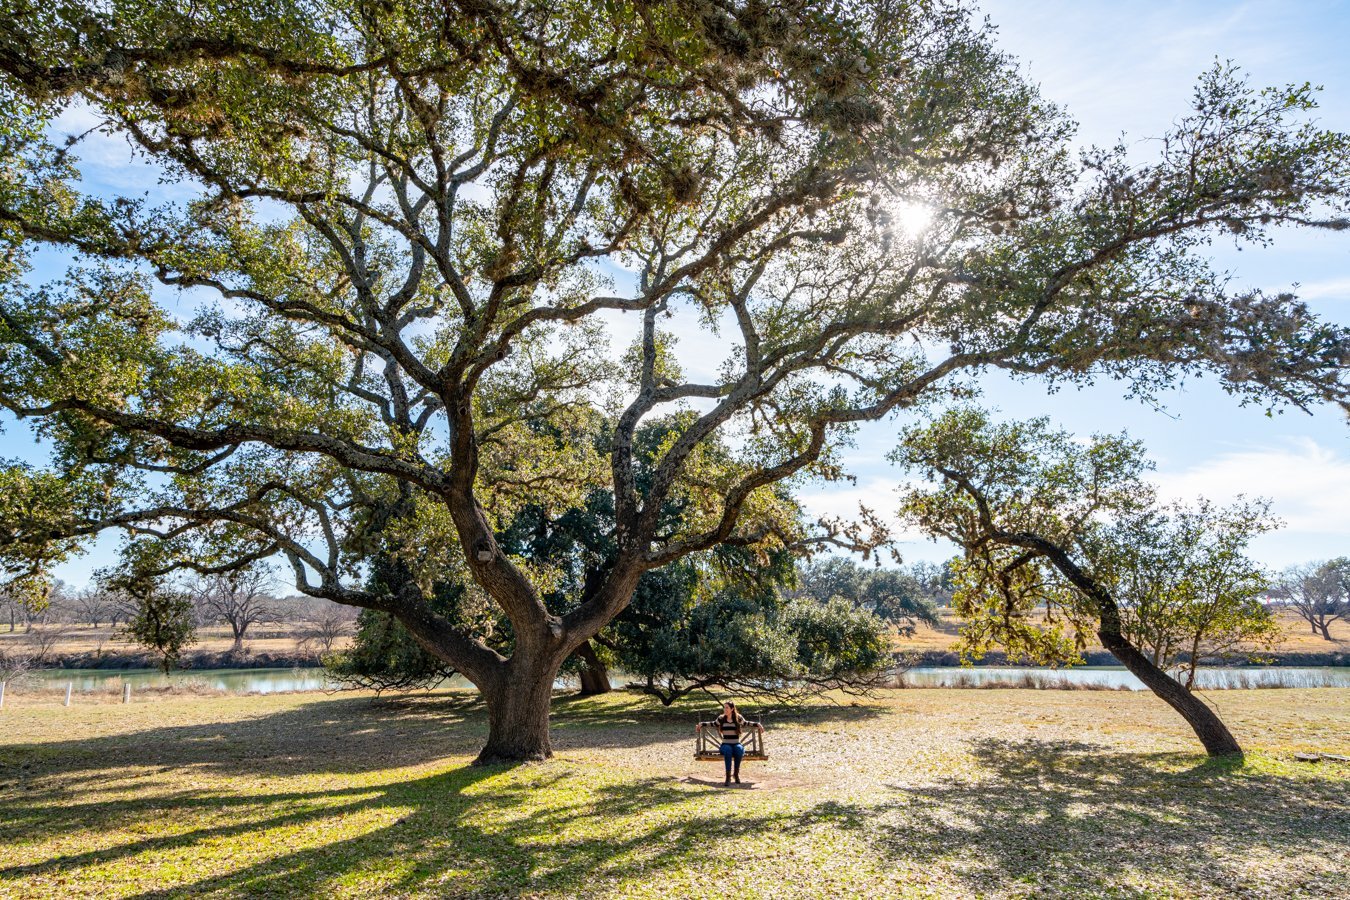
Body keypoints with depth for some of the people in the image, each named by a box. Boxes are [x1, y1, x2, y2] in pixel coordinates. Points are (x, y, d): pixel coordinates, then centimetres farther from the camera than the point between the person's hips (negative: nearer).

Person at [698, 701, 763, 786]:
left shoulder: (738, 718, 4)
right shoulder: (721, 719, 6)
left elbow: (746, 723, 20)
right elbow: (713, 724, 21)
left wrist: (758, 724, 7)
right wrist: (701, 724, 10)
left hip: (737, 744, 0)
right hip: (725, 745, 0)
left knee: (739, 749, -36)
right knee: (728, 750, -36)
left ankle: (736, 773, -17)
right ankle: (728, 775, -32)